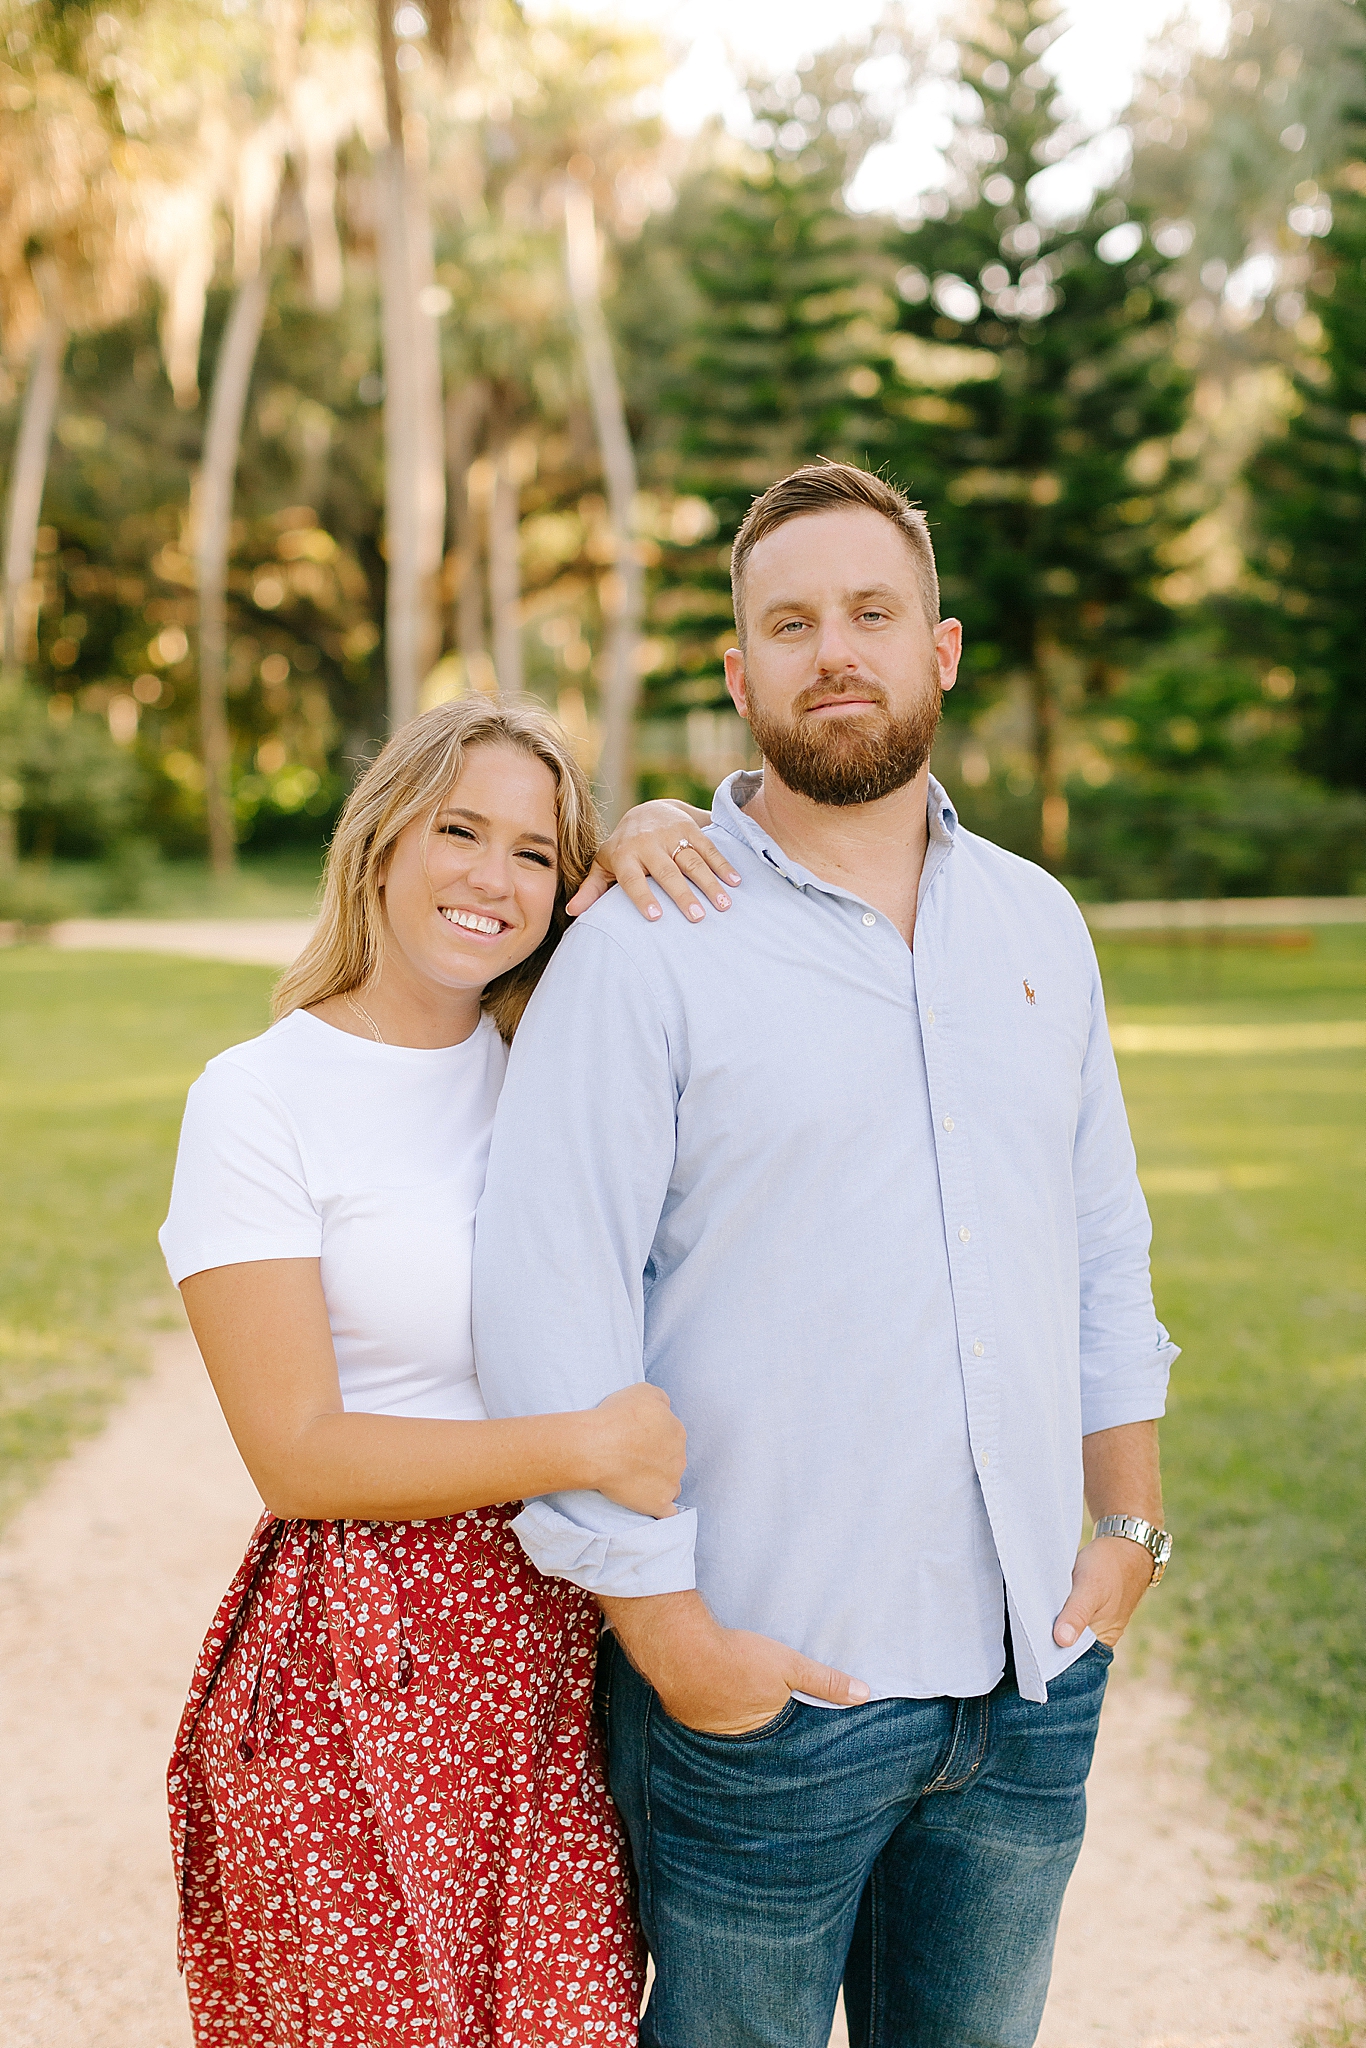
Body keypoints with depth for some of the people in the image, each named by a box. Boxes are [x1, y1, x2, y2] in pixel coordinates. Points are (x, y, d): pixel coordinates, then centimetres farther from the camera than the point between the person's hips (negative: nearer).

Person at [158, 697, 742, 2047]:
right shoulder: (258, 1101, -7)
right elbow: (295, 1455, -12)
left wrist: (657, 836, -1)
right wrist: (584, 1446, -18)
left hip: (563, 1644, 4)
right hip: (357, 1673, -4)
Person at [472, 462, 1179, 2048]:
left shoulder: (1039, 925, 9)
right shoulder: (644, 951, -10)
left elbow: (1105, 1243, 15)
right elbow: (547, 1307, -14)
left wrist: (1131, 1521, 9)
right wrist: (672, 1637, -14)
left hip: (1032, 1677, 5)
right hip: (769, 1684, -5)